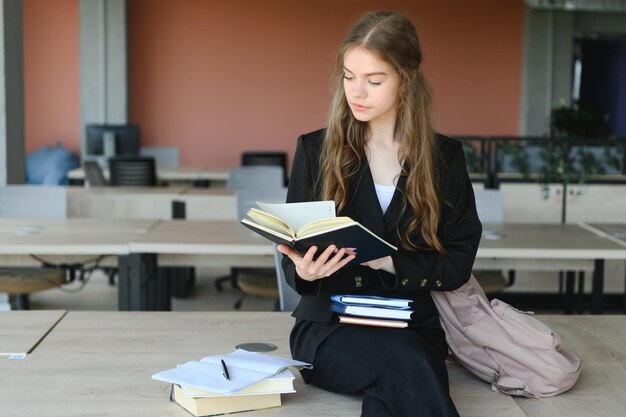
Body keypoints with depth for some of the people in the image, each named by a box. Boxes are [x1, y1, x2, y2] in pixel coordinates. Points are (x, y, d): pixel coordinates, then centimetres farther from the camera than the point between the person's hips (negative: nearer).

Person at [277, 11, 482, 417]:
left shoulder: (445, 156, 6)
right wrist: (303, 271, -19)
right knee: (404, 361, -34)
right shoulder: (315, 150, 5)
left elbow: (458, 262, 2)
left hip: (415, 326, 1)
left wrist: (388, 261, -15)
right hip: (330, 326, 0)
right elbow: (293, 260, 6)